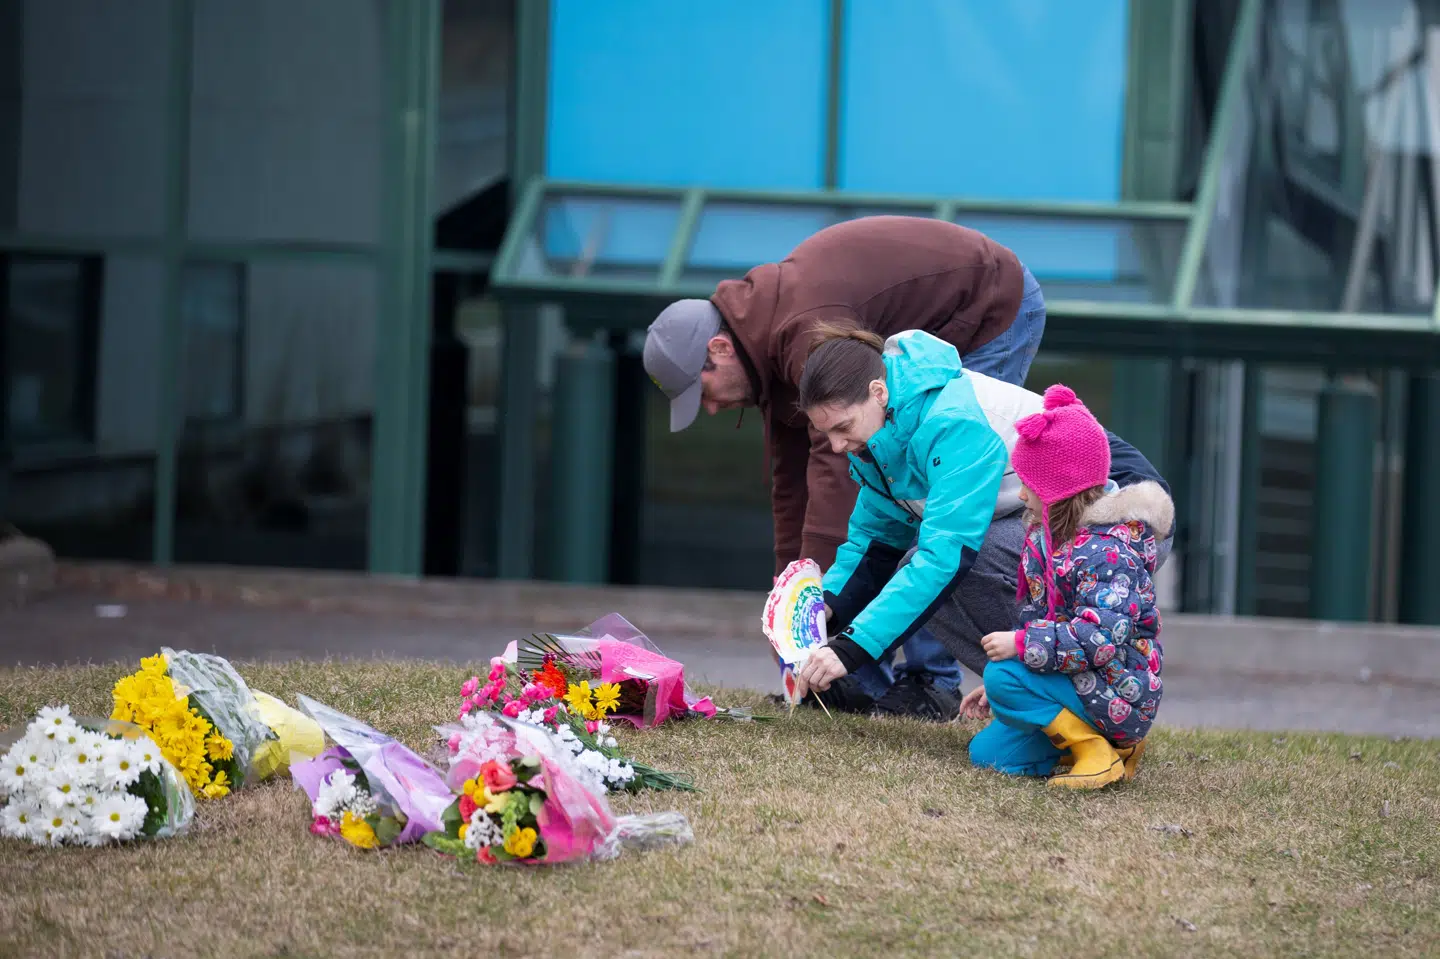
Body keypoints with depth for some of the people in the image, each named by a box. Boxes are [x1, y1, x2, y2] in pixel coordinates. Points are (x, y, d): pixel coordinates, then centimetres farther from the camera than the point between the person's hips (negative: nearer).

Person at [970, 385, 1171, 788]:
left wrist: (1021, 644, -30)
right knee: (986, 752, 7)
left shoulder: (1106, 552, -23)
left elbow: (1102, 636, -33)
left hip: (1118, 694, -10)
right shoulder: (1046, 537, 9)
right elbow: (1037, 615, 18)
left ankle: (1098, 752, -14)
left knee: (1004, 678, -27)